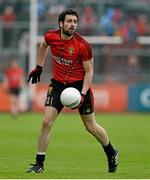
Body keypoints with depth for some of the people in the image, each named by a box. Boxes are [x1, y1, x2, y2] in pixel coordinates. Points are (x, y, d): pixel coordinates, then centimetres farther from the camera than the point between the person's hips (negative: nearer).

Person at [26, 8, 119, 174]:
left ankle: (112, 154, 32)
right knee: (46, 122, -10)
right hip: (58, 84, 3)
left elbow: (89, 71, -11)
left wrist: (83, 94, -20)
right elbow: (43, 45, 17)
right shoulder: (50, 37, -9)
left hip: (79, 85, -3)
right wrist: (39, 67, 20)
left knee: (91, 127, 7)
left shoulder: (83, 46, -20)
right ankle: (39, 164, -3)